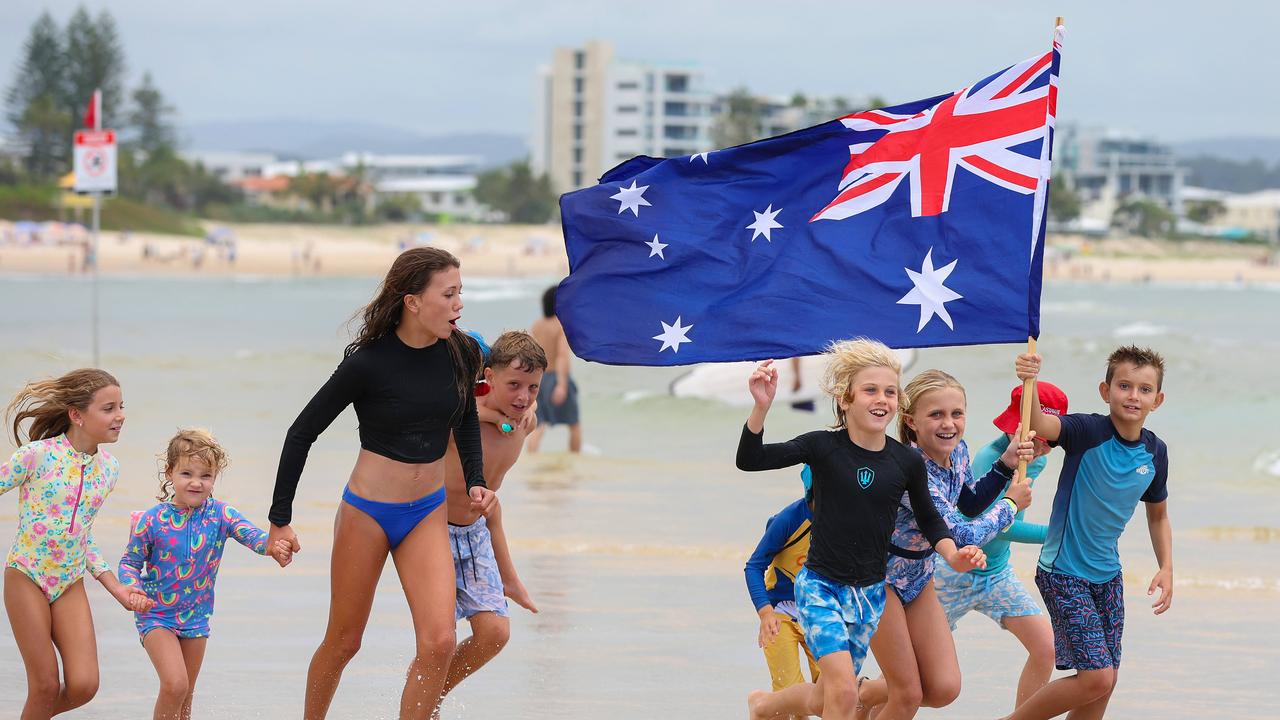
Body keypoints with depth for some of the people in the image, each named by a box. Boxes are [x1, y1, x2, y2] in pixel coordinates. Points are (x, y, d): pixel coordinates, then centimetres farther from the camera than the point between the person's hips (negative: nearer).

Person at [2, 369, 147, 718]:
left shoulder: (109, 468, 2)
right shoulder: (38, 455, -15)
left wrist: (116, 588, 8)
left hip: (70, 584, 5)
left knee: (83, 686, -6)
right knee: (46, 687, -4)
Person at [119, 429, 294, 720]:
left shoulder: (220, 515, -8)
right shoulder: (151, 520, -14)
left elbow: (250, 534, -24)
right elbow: (129, 562, -4)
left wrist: (272, 546, -47)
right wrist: (133, 592, -25)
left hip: (196, 617, 4)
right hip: (156, 615, -4)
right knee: (174, 685, -20)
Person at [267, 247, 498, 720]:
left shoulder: (462, 353, -5)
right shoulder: (369, 362, -18)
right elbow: (302, 433, -9)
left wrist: (475, 481, 5)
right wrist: (279, 519, -8)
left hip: (428, 513, 3)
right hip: (366, 512, -3)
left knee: (439, 642, -12)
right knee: (344, 642, 9)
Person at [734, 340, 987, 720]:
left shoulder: (908, 462, -4)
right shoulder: (824, 446, -12)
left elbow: (929, 519, 11)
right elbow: (749, 459, -17)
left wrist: (952, 554, -7)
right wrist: (762, 405, -31)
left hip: (869, 593, 4)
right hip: (819, 586, -4)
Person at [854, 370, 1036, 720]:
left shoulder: (957, 451, -8)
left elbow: (969, 504, 13)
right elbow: (961, 536, -32)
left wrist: (1006, 464, -3)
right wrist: (1011, 504, -17)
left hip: (918, 573, 8)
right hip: (877, 573, -8)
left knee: (944, 689, 3)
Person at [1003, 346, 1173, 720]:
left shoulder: (1155, 452, 0)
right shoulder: (1089, 431, -18)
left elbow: (1158, 515, 17)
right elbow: (1040, 425, -39)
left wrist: (1166, 569, 5)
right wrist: (1029, 383, -59)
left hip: (1107, 574, 7)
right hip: (1064, 573, -7)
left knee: (1105, 681, 11)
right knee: (1096, 677, -13)